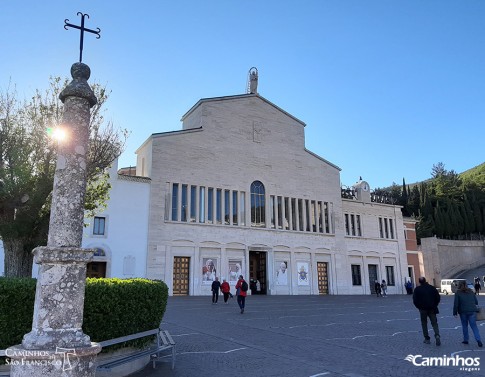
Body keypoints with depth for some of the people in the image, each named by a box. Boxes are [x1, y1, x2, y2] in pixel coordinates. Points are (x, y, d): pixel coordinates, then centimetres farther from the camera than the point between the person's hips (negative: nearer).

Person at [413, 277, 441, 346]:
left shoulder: (417, 289, -3)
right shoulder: (432, 288, 3)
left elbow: (415, 300, -7)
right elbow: (438, 298, 3)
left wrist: (419, 307, 7)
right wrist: (435, 305, 12)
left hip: (423, 309, -2)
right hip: (432, 309, 2)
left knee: (424, 324, 10)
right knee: (434, 323, 6)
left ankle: (427, 339, 12)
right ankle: (437, 335, -16)